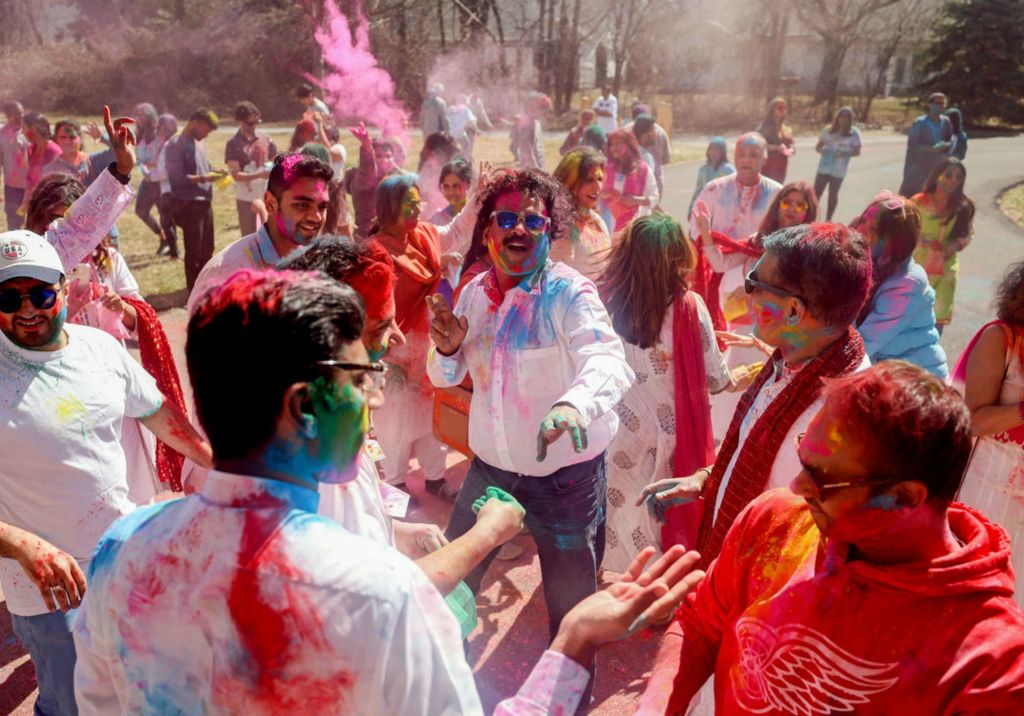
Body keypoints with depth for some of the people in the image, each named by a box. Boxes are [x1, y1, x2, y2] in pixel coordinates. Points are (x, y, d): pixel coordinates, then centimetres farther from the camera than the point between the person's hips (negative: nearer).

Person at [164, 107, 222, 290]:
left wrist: (214, 174, 1)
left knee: (207, 249, 15)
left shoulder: (199, 143, 14)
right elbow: (176, 178, -17)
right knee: (194, 251, 0)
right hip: (189, 205, -8)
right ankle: (194, 290, 11)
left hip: (205, 202, 8)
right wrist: (204, 178, -21)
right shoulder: (176, 146, -11)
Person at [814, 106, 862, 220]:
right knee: (816, 193, 1)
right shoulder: (828, 129, 4)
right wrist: (820, 149, -13)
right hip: (824, 167, 2)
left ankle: (828, 220, 17)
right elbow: (818, 146, 10)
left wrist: (845, 154, -19)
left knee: (833, 194, 7)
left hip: (838, 170, -2)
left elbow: (857, 152, -1)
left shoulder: (854, 133, -4)